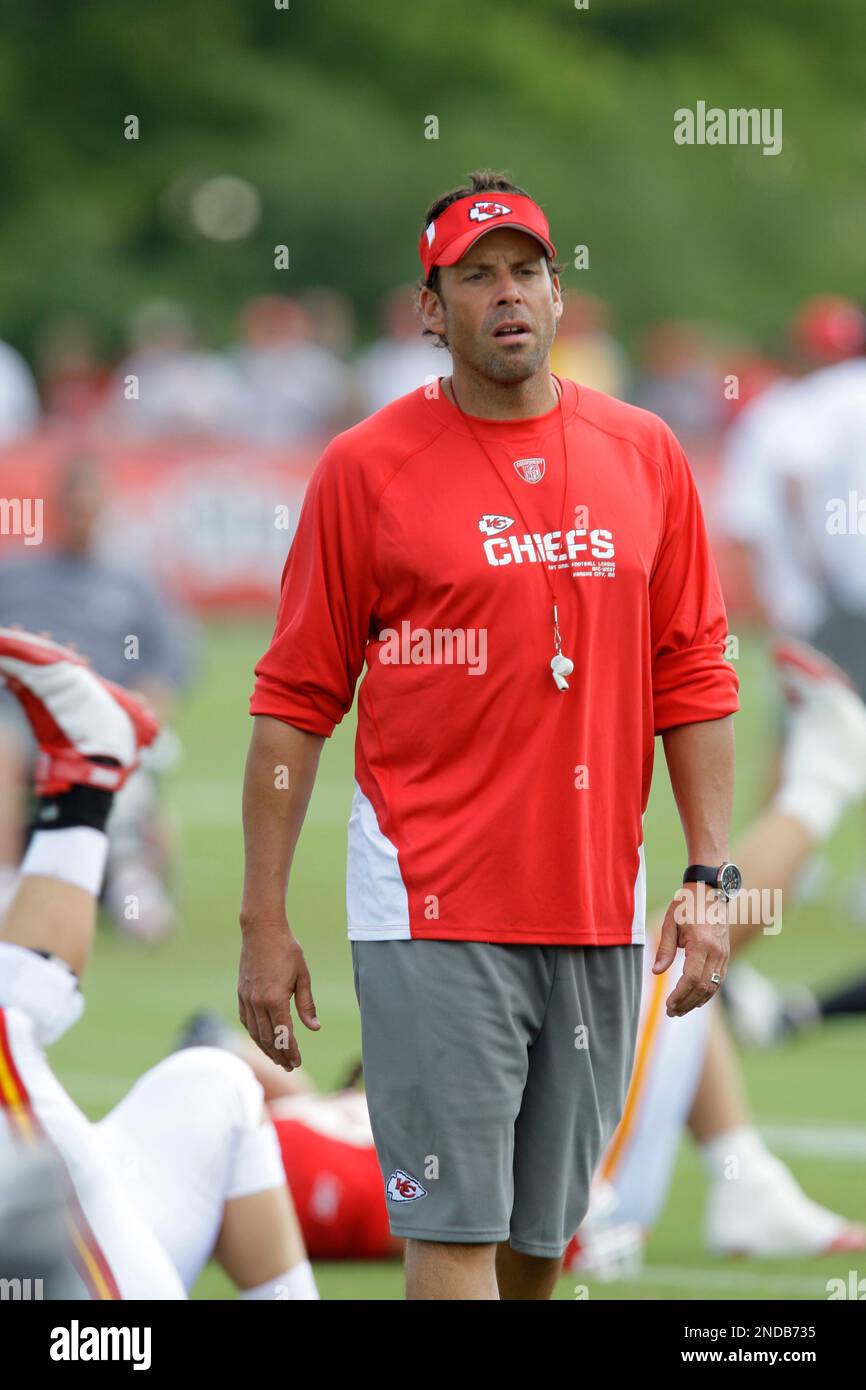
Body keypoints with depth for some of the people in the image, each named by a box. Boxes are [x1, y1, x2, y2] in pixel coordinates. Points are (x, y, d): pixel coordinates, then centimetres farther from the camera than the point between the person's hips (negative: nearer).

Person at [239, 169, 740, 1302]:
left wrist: (709, 878, 4)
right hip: (432, 912, -4)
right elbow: (294, 702, -1)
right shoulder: (367, 468, -2)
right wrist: (263, 920, -4)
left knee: (541, 1231, 10)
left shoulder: (644, 455, 8)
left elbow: (693, 678, 11)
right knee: (454, 1223, -9)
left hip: (599, 911, 4)